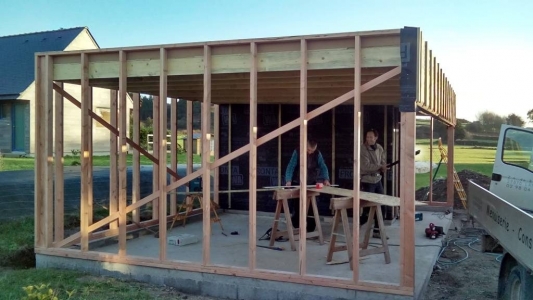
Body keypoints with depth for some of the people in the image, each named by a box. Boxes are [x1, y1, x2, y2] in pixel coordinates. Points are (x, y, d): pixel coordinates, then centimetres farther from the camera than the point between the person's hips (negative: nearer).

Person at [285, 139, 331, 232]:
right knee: (297, 207, -1)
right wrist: (288, 181, -29)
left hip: (312, 184, 2)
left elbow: (323, 167, -8)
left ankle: (310, 230, 8)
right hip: (297, 184, -2)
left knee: (311, 208, -1)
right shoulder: (297, 152, -11)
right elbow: (291, 167, -16)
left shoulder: (318, 154, -3)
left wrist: (326, 179, -25)